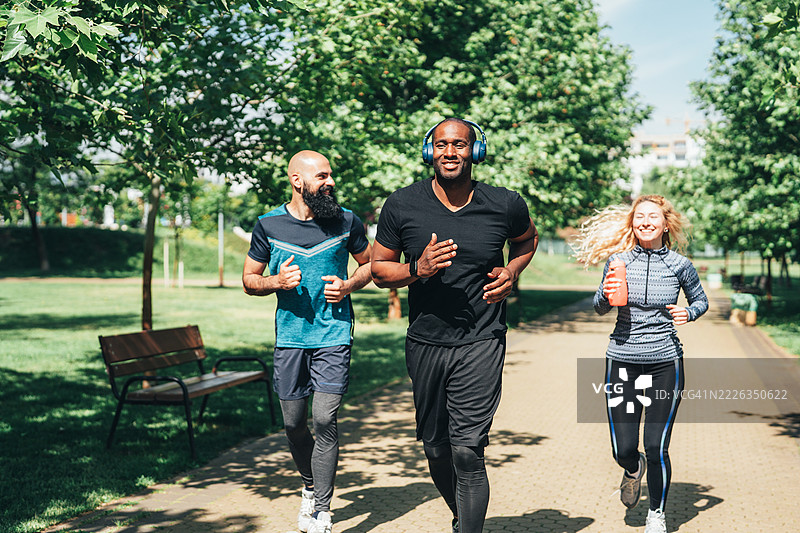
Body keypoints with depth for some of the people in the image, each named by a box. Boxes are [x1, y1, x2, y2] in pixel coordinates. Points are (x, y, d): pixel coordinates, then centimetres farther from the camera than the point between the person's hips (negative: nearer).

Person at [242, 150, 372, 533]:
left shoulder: (346, 221, 0)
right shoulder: (269, 225, 0)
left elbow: (370, 263, 15)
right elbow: (249, 280, 9)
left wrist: (348, 286, -5)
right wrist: (278, 281, -12)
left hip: (334, 334, -2)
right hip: (289, 336, 2)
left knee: (324, 419, -10)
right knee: (293, 423, 9)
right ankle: (310, 485, 37)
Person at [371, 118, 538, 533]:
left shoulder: (505, 206, -3)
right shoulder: (402, 206, -4)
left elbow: (527, 239, 20)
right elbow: (379, 269, 4)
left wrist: (512, 272, 0)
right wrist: (418, 269, -16)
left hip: (480, 343, -2)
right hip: (424, 341, 2)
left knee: (467, 450, -13)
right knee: (435, 448, 15)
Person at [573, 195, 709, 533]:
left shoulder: (679, 265, -2)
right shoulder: (617, 262, 0)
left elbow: (701, 301, 14)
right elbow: (600, 309, 11)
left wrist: (688, 313, -8)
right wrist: (605, 294, -11)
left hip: (665, 362, -1)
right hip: (622, 361, 1)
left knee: (656, 448, -1)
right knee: (623, 451, 3)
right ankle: (634, 468, 42)